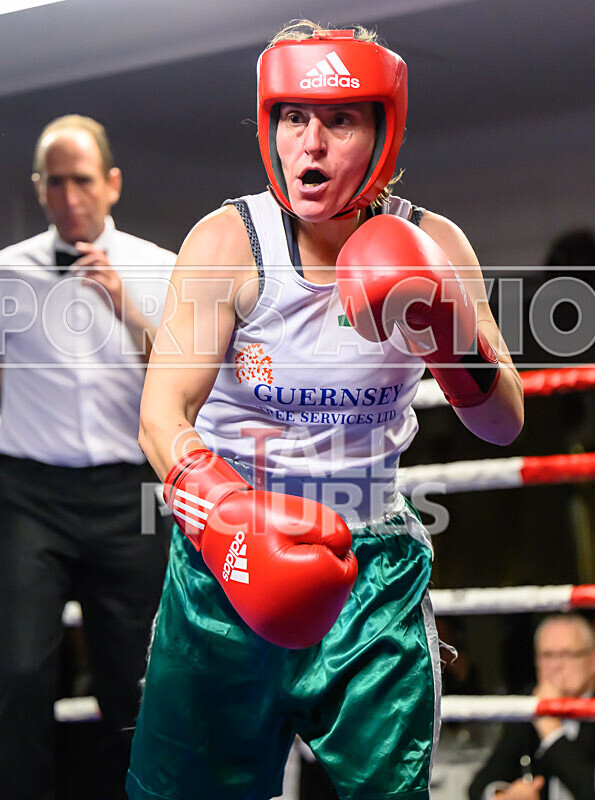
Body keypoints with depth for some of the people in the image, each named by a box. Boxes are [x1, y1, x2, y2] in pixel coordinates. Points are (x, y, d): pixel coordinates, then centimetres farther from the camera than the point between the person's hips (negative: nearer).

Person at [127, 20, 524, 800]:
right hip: (229, 557, -2)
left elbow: (505, 425, -2)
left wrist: (450, 333, -22)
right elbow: (162, 411, -22)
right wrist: (226, 514, -41)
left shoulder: (430, 247, -4)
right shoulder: (229, 240, -12)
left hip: (373, 559, 2)